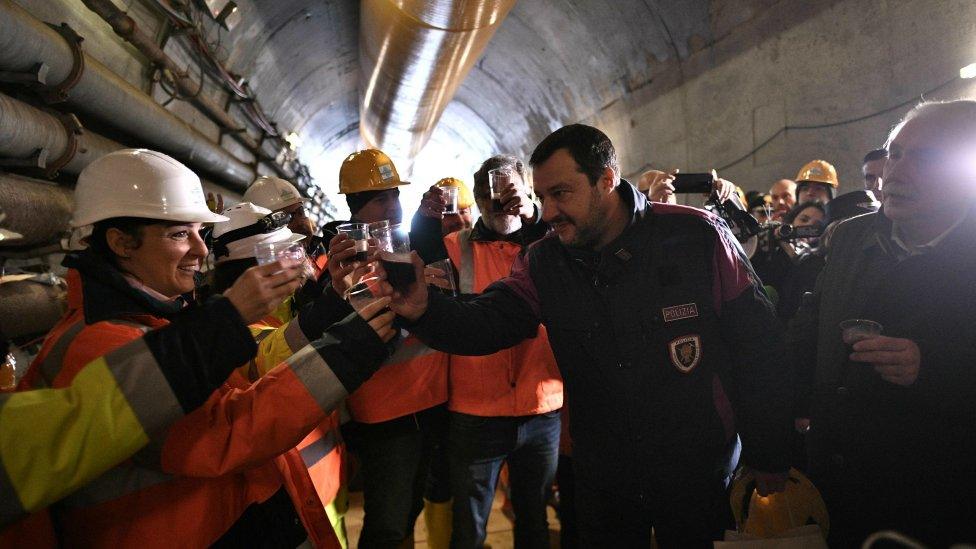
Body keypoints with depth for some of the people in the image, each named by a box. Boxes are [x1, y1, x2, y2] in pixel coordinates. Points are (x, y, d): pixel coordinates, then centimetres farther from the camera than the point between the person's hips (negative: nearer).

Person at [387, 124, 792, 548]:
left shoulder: (697, 236, -14)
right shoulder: (543, 263, -5)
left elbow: (756, 344, -8)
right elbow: (484, 325, -13)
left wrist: (770, 456, -3)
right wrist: (424, 309, -34)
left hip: (699, 470, -2)